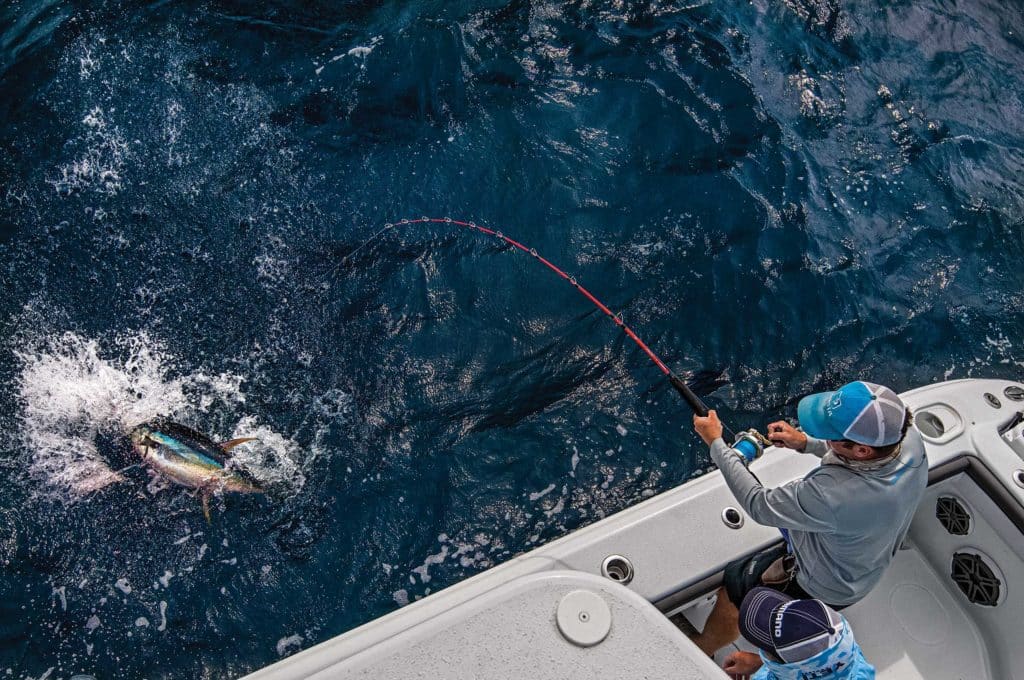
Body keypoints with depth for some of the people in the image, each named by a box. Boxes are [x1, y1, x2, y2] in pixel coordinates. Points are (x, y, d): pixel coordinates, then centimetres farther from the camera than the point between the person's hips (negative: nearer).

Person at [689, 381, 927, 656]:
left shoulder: (834, 494, -46)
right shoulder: (910, 438, -24)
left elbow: (759, 507, -29)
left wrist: (715, 442, -22)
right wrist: (807, 442, -8)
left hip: (825, 589, -7)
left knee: (732, 588, 12)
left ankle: (701, 650, 42)